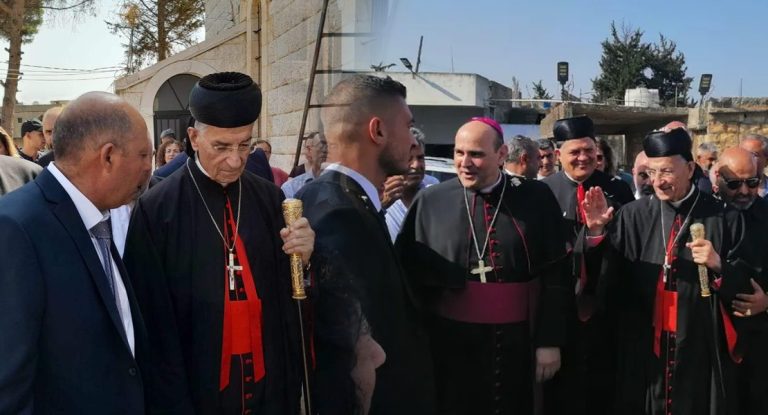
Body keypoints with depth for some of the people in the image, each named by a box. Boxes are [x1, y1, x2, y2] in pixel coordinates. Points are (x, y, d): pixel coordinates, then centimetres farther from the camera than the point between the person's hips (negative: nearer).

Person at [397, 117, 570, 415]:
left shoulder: (537, 198, -3)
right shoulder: (431, 201, -2)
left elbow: (555, 276, -3)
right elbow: (409, 272, -1)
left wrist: (550, 341, -5)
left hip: (516, 344, 0)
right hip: (450, 344, 0)